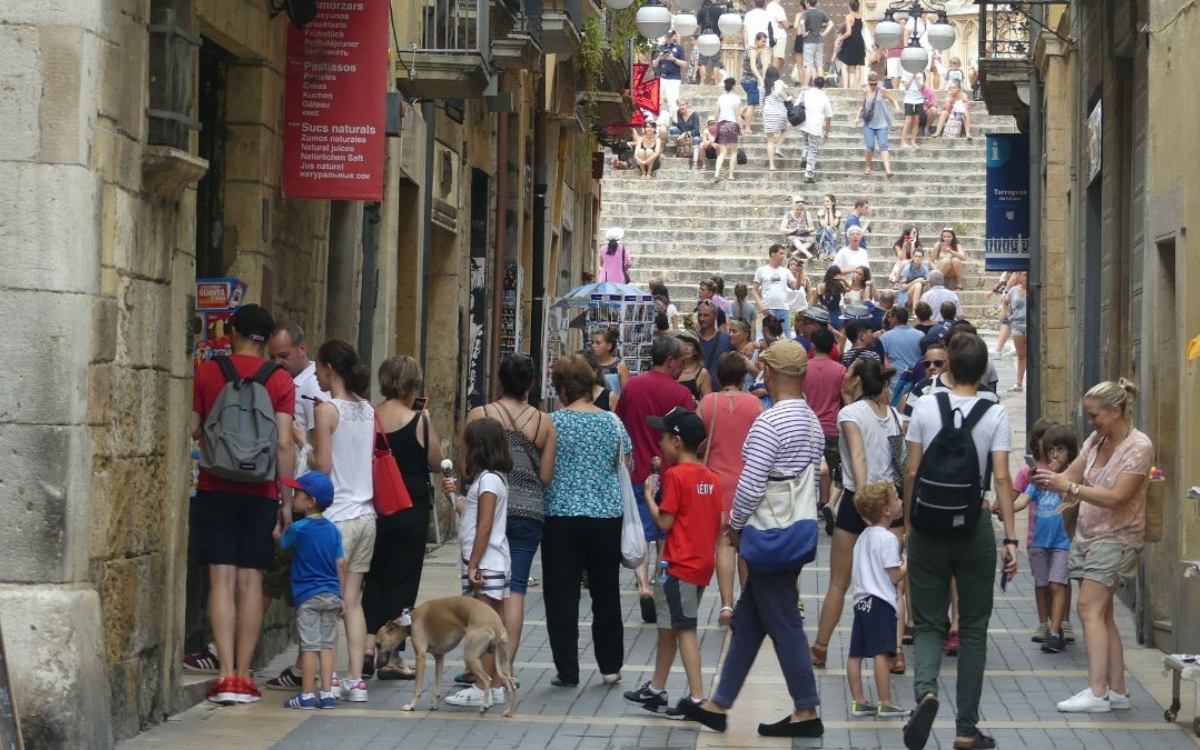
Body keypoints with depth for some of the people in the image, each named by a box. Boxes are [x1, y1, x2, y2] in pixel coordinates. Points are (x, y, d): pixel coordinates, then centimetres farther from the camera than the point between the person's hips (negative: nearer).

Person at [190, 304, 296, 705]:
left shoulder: (207, 372, 1)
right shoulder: (280, 380, 0)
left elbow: (191, 429, 5)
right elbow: (284, 444, -5)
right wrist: (287, 499, 2)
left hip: (215, 490, 0)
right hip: (260, 493, 0)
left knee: (222, 581, 0)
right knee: (250, 582, 5)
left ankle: (226, 675, -6)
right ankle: (243, 676, 4)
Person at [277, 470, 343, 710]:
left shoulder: (298, 528, -10)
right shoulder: (333, 530, 5)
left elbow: (280, 542, 8)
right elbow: (340, 564, 6)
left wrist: (277, 527, 25)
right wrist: (341, 597, 11)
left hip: (308, 596, -5)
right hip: (331, 594, 5)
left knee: (309, 646, -2)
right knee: (326, 645, 9)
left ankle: (307, 695, 0)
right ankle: (327, 693, 8)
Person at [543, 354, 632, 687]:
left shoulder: (552, 422, -7)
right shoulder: (612, 423, 2)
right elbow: (626, 467, 9)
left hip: (561, 514, -3)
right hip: (607, 516, 3)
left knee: (562, 597, 3)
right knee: (606, 593, 14)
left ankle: (567, 670, 3)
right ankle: (610, 666, 19)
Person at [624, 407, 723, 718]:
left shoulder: (675, 475, -14)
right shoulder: (711, 477, 9)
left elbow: (665, 522, -15)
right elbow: (718, 523, 11)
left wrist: (649, 496, -3)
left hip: (679, 564, -8)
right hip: (703, 563, 8)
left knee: (683, 629, -5)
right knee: (668, 626, 18)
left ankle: (697, 697, -9)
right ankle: (656, 690, 28)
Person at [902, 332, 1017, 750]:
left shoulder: (925, 408, -2)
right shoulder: (995, 415, -5)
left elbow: (912, 473, -1)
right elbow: (1001, 479, -8)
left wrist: (909, 524, 9)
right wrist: (1011, 538, -5)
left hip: (929, 527, 1)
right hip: (975, 528, 0)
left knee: (928, 622, 11)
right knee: (973, 629, 9)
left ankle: (925, 690, -20)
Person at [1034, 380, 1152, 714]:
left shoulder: (1139, 447, -14)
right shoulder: (1096, 440, 7)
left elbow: (1116, 497, -21)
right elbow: (1071, 476, 5)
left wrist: (1069, 487, -27)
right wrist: (1049, 479, -17)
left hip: (1116, 538, -8)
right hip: (1088, 533, 8)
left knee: (1090, 608, -16)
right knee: (1101, 614, 8)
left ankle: (1097, 692, -20)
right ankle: (1117, 690, 13)